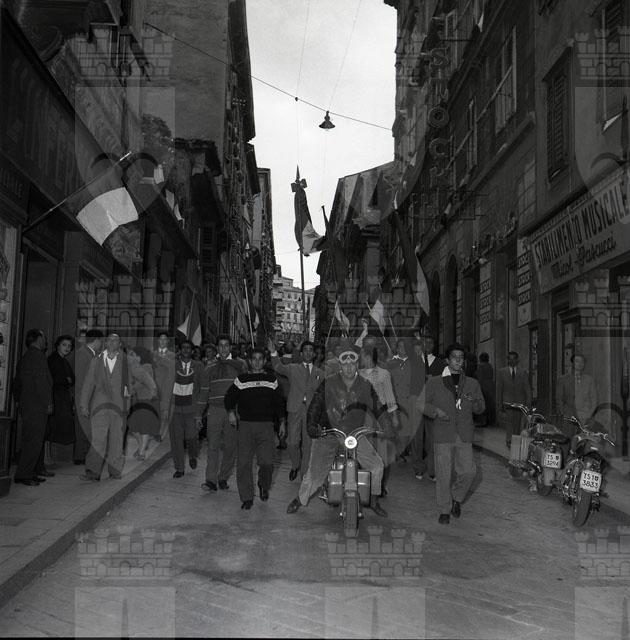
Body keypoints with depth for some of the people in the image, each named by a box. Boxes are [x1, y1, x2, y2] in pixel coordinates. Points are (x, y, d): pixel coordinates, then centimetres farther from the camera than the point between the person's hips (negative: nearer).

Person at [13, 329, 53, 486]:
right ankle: (23, 475, -7)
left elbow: (17, 383, 23)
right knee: (34, 440, -8)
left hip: (26, 405, 10)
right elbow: (41, 381, -20)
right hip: (37, 406, -10)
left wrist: (18, 400, 29)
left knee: (36, 439, 17)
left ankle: (38, 470, 26)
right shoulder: (38, 356, -14)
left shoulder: (24, 358, 16)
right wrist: (48, 402, -16)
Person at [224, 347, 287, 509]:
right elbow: (229, 397, 12)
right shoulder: (241, 379, 9)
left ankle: (264, 486, 22)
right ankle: (246, 498, 10)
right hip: (245, 425, 0)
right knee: (243, 463, -3)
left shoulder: (272, 380, 12)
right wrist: (231, 412, -5)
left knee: (267, 462, -9)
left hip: (266, 426, 0)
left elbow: (279, 402, 16)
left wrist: (282, 421, 11)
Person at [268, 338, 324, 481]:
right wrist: (274, 353, -26)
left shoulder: (319, 373, 13)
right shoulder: (293, 368, 8)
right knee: (292, 442, -2)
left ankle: (304, 473, 14)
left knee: (307, 443, 2)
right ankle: (295, 465, 26)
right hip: (294, 410, -1)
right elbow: (278, 367, -10)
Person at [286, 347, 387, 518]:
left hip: (354, 433, 2)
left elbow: (374, 408, 8)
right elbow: (315, 405, -8)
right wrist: (311, 425, -21)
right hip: (328, 432, -2)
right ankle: (300, 499, 21)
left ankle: (374, 502, 15)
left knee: (377, 465, -6)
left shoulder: (366, 386, 2)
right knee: (315, 470, -5)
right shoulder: (328, 383, -5)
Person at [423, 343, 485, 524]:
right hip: (443, 435, -2)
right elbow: (422, 403, 5)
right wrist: (436, 411, -15)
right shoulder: (434, 383, 6)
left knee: (468, 471, -3)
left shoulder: (472, 384, 14)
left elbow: (481, 408, 15)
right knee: (443, 475, -1)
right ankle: (445, 511, 16)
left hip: (464, 436, 2)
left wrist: (474, 402, -8)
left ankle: (456, 498, 26)